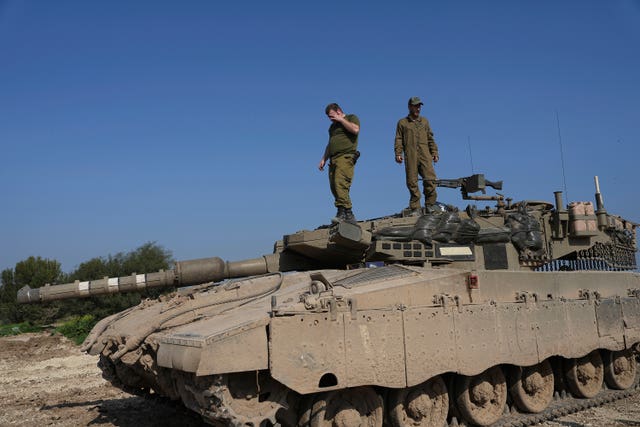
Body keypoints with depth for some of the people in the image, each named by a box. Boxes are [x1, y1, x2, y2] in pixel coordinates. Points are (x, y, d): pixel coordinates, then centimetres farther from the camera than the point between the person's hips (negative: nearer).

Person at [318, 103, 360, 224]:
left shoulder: (351, 118, 10)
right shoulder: (333, 126, 31)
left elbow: (355, 130, -11)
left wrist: (340, 119, -4)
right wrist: (323, 159, 23)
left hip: (346, 156, -8)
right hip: (333, 159, 8)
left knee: (341, 184, -25)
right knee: (334, 187, -3)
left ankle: (345, 213, -30)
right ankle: (349, 217, -4)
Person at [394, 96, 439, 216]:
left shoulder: (424, 121, 23)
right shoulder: (402, 123, 15)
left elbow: (430, 139, 22)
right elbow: (398, 140, 8)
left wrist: (434, 152, 11)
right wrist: (398, 153, -6)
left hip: (425, 155, 2)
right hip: (410, 157, -2)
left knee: (430, 179, -13)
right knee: (412, 183, -5)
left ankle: (430, 206, -4)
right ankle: (415, 209, 0)